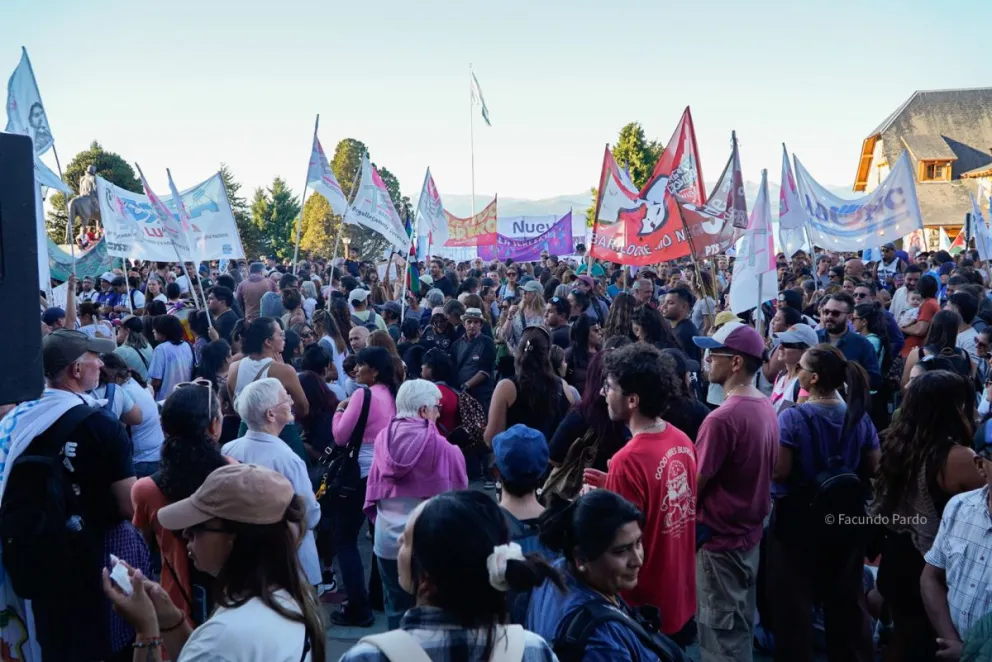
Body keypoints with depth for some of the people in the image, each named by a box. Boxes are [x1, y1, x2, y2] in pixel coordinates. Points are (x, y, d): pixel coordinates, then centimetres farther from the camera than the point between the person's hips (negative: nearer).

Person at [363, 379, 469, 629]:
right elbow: (458, 489, -7)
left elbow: (374, 487, 7)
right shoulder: (440, 447, -16)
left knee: (396, 608, 16)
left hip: (388, 538, 4)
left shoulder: (383, 439, -2)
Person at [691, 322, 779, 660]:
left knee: (721, 634, 5)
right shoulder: (766, 409, 2)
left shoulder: (722, 419, -25)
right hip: (750, 533, 8)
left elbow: (694, 487, -19)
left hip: (720, 538, -8)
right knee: (741, 626, 20)